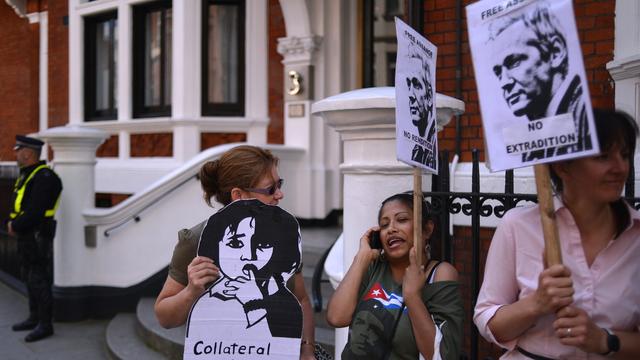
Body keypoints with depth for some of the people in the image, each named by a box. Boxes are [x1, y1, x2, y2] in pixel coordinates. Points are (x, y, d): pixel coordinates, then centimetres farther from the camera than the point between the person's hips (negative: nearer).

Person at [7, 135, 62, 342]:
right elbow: (17, 205, 18)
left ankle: (45, 325, 2)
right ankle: (34, 318, 28)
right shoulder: (26, 175, 14)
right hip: (26, 236, 10)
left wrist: (16, 226, -12)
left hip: (38, 236, -10)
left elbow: (35, 211, -22)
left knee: (39, 280, -5)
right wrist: (11, 222, 1)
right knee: (30, 278, 16)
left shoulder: (44, 177, -17)